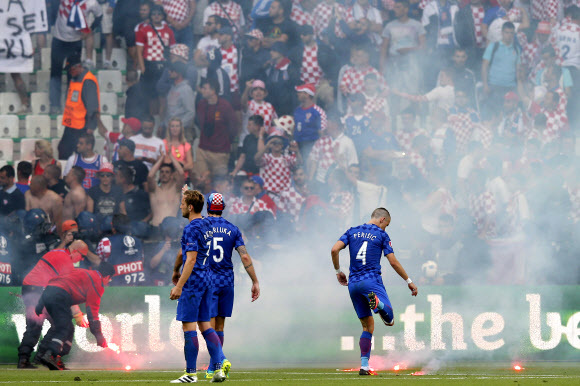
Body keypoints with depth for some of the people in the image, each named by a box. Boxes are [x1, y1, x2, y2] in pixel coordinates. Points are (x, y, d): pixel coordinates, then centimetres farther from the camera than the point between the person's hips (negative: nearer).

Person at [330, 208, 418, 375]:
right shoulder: (381, 235, 5)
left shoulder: (352, 232, 15)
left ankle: (364, 366, 5)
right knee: (390, 320, -15)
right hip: (371, 280, -5)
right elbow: (393, 262, 3)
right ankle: (377, 303, -49)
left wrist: (338, 271, 17)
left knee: (367, 326, 15)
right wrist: (409, 281, 12)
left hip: (353, 284, 5)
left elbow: (334, 250, 2)